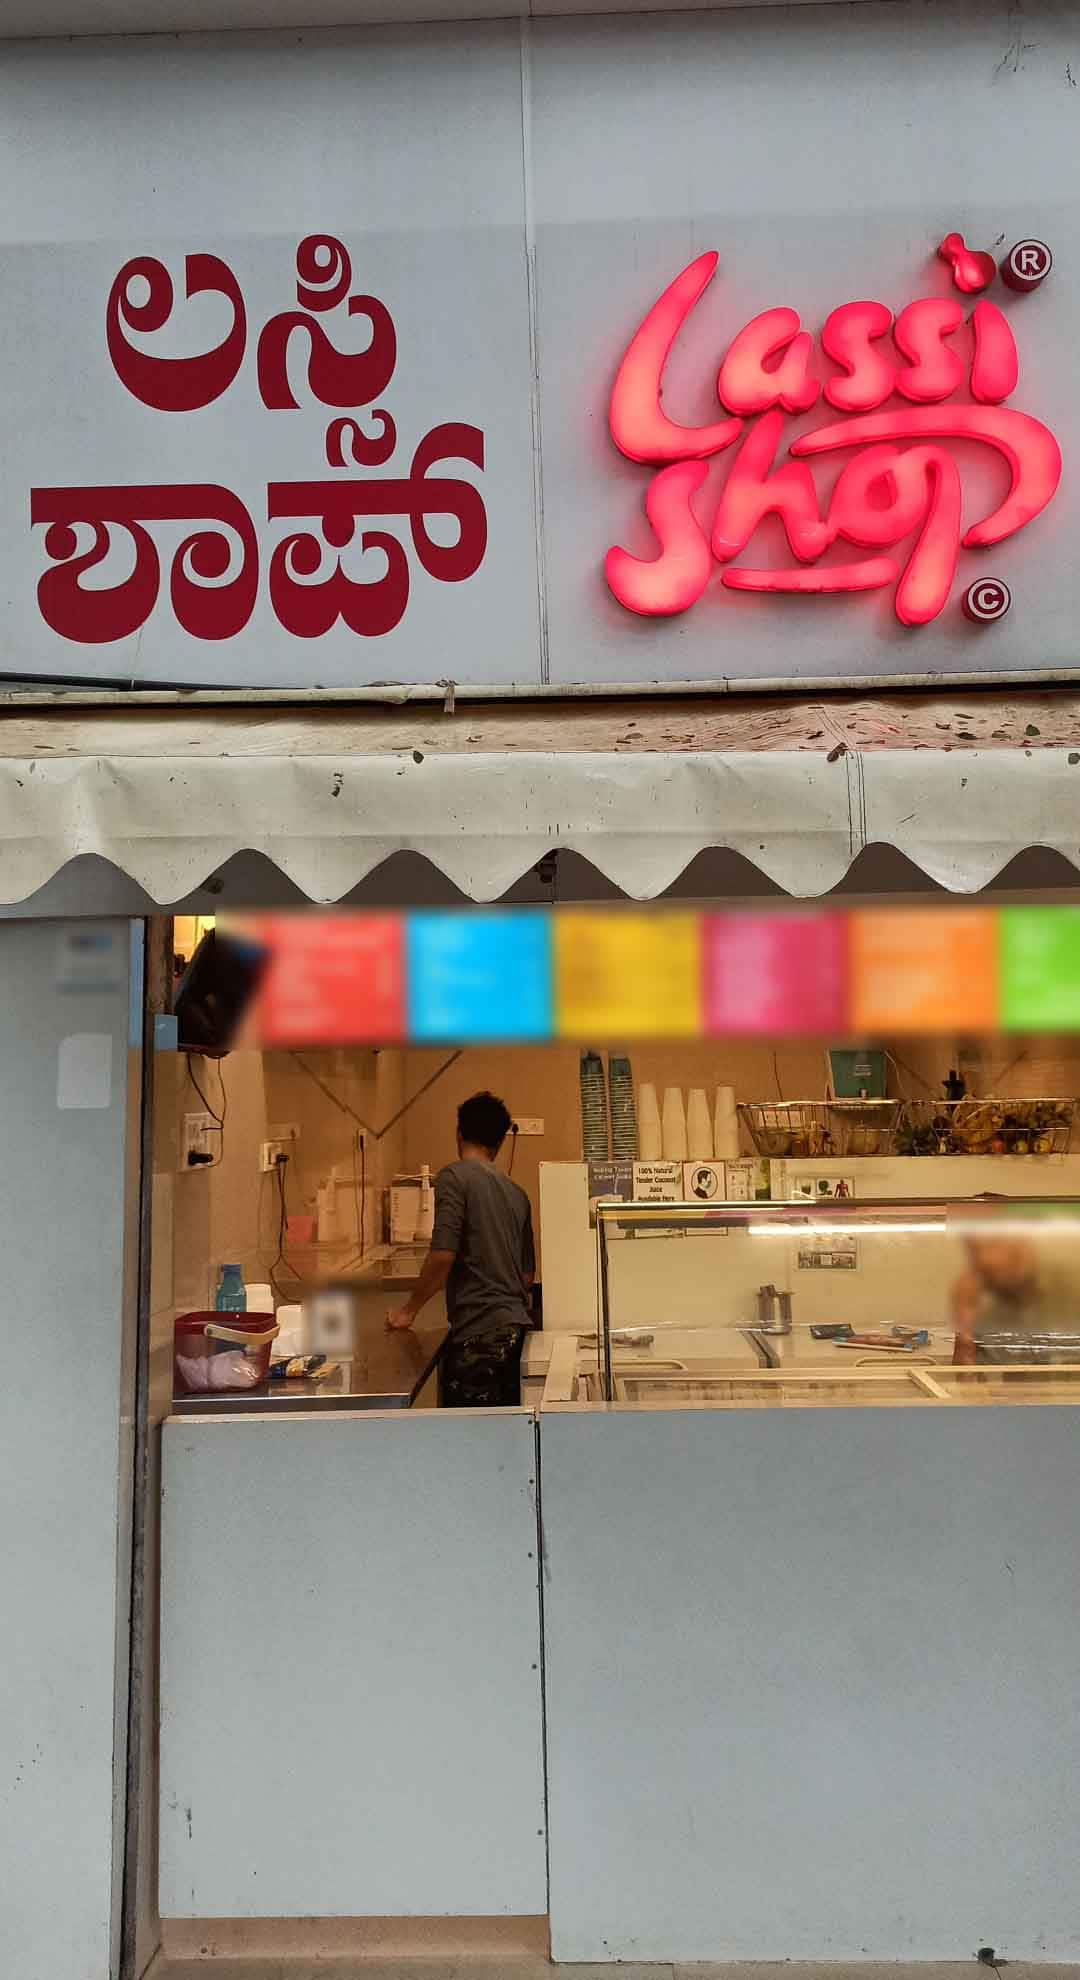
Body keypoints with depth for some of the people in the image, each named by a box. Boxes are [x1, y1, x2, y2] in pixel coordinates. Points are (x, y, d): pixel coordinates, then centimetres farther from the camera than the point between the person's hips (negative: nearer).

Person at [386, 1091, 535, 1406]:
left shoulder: (454, 1177, -6)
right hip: (515, 1325, 7)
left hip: (478, 1332, -7)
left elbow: (443, 1255, -15)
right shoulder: (516, 1193, 13)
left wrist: (409, 1309, -2)